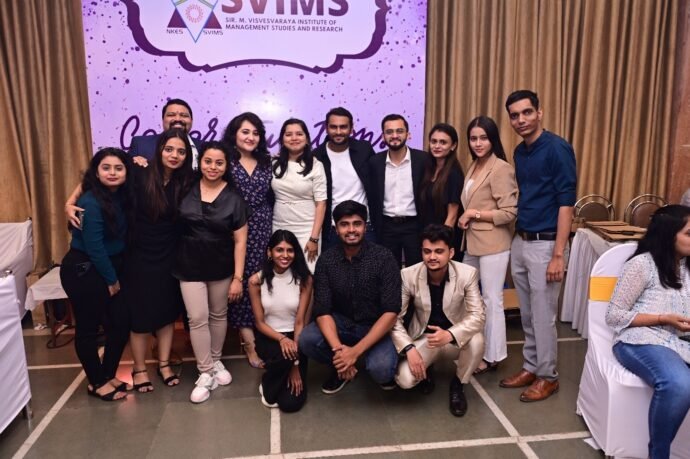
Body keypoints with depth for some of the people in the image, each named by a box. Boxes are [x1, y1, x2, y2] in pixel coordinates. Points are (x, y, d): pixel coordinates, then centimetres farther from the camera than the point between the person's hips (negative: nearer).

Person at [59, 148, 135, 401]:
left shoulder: (121, 196, 3)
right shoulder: (91, 202, -21)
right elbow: (94, 247, -20)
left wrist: (115, 277, 1)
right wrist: (111, 279, -10)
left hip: (109, 269, 8)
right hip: (83, 271, -8)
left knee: (121, 324, 9)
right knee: (88, 328, 6)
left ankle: (108, 375, 28)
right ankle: (97, 383, 23)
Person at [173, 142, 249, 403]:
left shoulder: (233, 198, -7)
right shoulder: (186, 189, -4)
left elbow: (240, 241, -7)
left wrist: (238, 277, -11)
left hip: (221, 268, 0)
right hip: (190, 267, 0)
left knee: (218, 315, 14)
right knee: (197, 319, -2)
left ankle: (216, 362, 33)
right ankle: (206, 374, 10)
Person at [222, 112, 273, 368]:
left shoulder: (266, 163, 11)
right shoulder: (225, 161, -1)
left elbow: (271, 198, 13)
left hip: (263, 230, 4)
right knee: (241, 282, -2)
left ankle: (259, 334, 22)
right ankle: (250, 343, 5)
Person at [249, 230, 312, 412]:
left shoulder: (304, 279, -11)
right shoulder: (256, 280, -10)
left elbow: (300, 322, -12)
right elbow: (260, 323, -5)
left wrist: (296, 364, -15)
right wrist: (281, 339, -25)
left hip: (294, 337, 0)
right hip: (268, 337, 0)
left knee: (291, 403, -12)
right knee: (283, 356, -36)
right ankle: (268, 388, -1)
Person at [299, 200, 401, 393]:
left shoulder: (383, 257, -17)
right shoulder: (326, 260, -9)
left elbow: (391, 312, -21)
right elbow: (322, 310, -13)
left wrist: (356, 351, -29)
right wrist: (338, 349, -31)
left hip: (377, 327, -3)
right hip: (341, 323, 3)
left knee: (381, 370, -31)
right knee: (306, 340, -25)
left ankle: (386, 370, 8)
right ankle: (339, 366, 6)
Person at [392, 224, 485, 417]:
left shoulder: (467, 273, -17)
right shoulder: (408, 275, -16)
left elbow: (477, 316, -20)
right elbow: (394, 317, -12)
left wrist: (450, 335, -38)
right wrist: (409, 349, -27)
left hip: (455, 338, 1)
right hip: (423, 339, 0)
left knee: (476, 341, -34)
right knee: (405, 380, -26)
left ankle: (458, 384, -2)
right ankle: (425, 370, 15)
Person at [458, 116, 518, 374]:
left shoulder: (501, 169, -14)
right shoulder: (475, 166, 13)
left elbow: (509, 212, -18)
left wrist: (474, 214, -15)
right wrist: (465, 218, 5)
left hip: (493, 244, -9)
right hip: (473, 241, 9)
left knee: (491, 300, 1)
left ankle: (491, 357, 14)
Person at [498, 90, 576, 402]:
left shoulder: (557, 148, -12)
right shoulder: (519, 152, 10)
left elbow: (566, 202, -15)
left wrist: (558, 255, -19)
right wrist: (517, 239, 12)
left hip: (544, 244, -7)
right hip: (519, 242, 7)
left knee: (543, 315, 3)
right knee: (527, 314, 15)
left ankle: (547, 376, 19)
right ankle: (531, 367, 29)